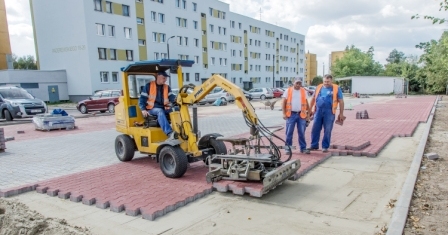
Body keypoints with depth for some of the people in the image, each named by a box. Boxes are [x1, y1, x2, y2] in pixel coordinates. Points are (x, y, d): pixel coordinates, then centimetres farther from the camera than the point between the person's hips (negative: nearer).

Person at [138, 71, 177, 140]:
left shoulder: (167, 87, 16)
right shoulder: (149, 86, 5)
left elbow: (172, 97, 1)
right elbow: (142, 99, 2)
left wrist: (177, 99, -24)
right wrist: (143, 109, -14)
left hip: (164, 109, 4)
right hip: (152, 109, -4)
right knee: (160, 111, -38)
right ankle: (169, 133, -55)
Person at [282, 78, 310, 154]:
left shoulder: (304, 91, 9)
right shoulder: (288, 91, 3)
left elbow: (306, 102, 13)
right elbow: (284, 103, 2)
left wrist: (308, 113, 7)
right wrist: (284, 113, -5)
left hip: (301, 114, 2)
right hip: (291, 114, -2)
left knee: (301, 132, 6)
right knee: (289, 132, 1)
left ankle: (303, 148, 15)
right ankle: (288, 148, 9)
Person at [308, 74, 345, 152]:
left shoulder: (336, 88, 0)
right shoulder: (319, 87, 9)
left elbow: (341, 102, 1)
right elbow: (313, 98, 19)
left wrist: (341, 114, -1)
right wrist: (310, 109, 18)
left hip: (329, 112, -3)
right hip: (318, 111, 3)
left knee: (327, 130, 4)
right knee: (315, 129, 6)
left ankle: (325, 147, 16)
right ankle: (314, 145, 18)